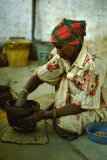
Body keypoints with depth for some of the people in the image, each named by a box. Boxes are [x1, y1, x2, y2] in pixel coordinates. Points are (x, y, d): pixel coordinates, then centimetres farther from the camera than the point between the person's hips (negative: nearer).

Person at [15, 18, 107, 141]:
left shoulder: (93, 64, -29)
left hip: (94, 108, -6)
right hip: (71, 102, 6)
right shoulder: (63, 57, -9)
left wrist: (46, 115, -32)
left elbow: (82, 105, -29)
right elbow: (39, 76, -4)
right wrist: (23, 94, -24)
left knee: (64, 124, -30)